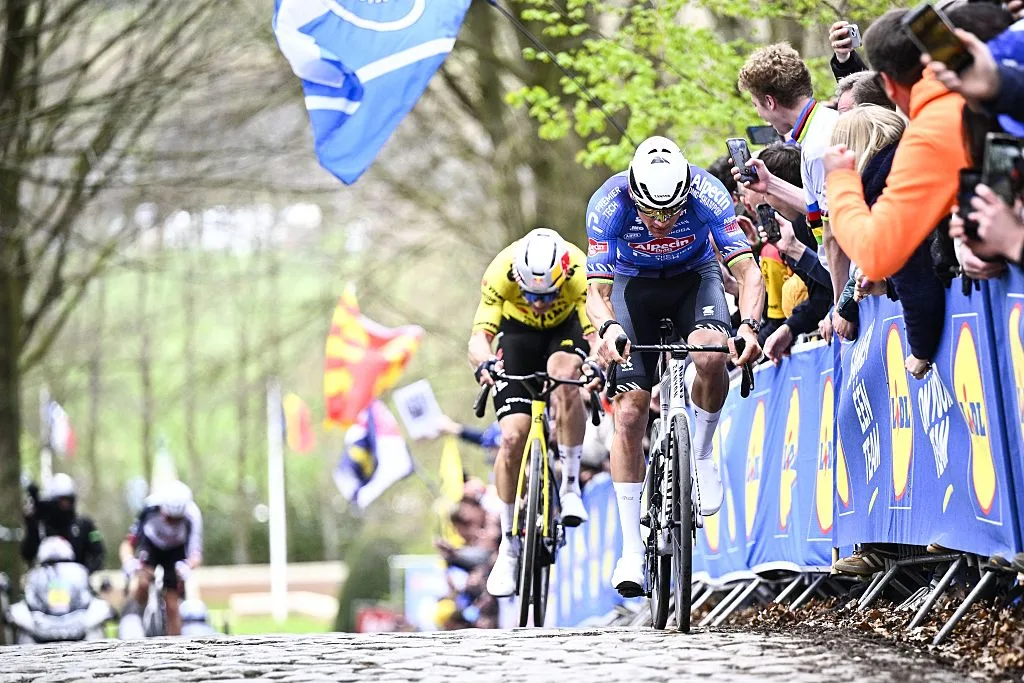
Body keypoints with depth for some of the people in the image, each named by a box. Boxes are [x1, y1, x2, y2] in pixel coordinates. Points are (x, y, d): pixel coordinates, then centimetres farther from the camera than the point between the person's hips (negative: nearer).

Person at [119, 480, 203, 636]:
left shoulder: (192, 516, -33)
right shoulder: (149, 510, -33)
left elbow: (195, 554, -34)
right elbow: (128, 543, -29)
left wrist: (187, 566, -56)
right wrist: (128, 562, -49)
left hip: (175, 552, 0)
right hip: (150, 544, 0)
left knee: (172, 606, -4)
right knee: (143, 582, -28)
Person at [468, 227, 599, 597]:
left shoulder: (580, 274, -34)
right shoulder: (501, 272, -33)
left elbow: (595, 332, -36)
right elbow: (479, 335, -35)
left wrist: (596, 365, -58)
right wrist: (485, 363, -57)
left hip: (566, 328, -1)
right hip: (518, 332, 1)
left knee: (564, 376, -36)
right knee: (513, 436, -13)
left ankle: (570, 484, -20)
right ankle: (508, 546, 0)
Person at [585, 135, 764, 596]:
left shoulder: (707, 193, -31)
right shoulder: (608, 204, -31)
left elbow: (747, 270, -33)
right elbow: (596, 290, -32)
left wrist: (749, 325, -52)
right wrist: (608, 328, -54)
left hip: (695, 277, 0)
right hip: (634, 285, 0)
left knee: (711, 355, -34)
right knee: (629, 413, -11)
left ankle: (701, 453, -6)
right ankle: (632, 549, -6)